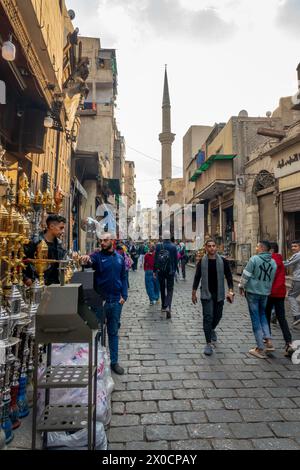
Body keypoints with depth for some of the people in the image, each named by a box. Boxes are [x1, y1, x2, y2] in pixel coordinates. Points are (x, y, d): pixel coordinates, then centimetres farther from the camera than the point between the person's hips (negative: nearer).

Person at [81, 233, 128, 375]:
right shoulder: (98, 255, -5)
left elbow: (123, 277, 8)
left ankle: (114, 361, 26)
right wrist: (86, 258, -51)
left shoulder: (119, 258, 5)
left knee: (113, 332, 14)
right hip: (100, 299, -3)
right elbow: (91, 260, -28)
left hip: (116, 300, 3)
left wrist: (124, 295, 1)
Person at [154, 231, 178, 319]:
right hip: (170, 271, -1)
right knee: (170, 289, 4)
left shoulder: (158, 246, -7)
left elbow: (155, 259, -4)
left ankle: (163, 306, 27)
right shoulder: (173, 246, -7)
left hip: (160, 271, 1)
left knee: (162, 288, 16)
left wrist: (155, 270, 3)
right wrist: (174, 269, 12)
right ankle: (168, 306, -14)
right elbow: (175, 260, -1)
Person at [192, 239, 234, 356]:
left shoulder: (222, 261, -2)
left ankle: (212, 330, 48)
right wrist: (194, 293, 4)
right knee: (208, 317, -7)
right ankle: (208, 344, 0)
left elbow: (228, 276, 0)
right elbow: (197, 277, 4)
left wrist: (230, 291, -12)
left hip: (219, 294, 2)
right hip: (206, 294, -2)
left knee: (218, 315, 16)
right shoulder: (202, 262, -3)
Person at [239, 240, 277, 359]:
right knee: (262, 315, 24)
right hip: (265, 293, 5)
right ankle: (268, 341, 16)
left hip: (253, 292, -5)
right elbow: (271, 279, 8)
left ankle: (260, 348, 9)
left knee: (255, 319, 3)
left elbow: (246, 275, -11)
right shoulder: (273, 262, 2)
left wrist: (241, 286, 4)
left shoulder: (254, 259, -14)